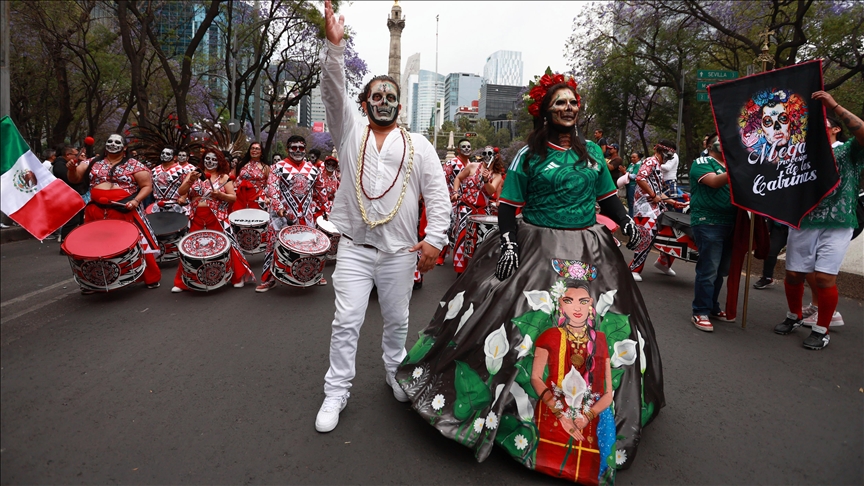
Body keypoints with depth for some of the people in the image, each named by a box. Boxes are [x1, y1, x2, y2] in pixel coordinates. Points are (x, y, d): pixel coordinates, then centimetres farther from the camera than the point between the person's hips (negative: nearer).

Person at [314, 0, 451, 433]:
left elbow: (438, 195, 0)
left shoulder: (418, 145, 6)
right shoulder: (350, 135, 9)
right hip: (354, 247, 0)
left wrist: (434, 239, -9)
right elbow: (333, 92, -5)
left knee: (397, 321, 14)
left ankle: (394, 373, 37)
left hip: (400, 251, 1)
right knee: (346, 322, -1)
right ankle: (336, 393, 12)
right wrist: (334, 45, -17)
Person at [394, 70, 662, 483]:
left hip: (589, 250, 5)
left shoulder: (592, 152, 10)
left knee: (609, 325, 12)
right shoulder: (529, 155, -3)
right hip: (538, 248, -4)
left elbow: (608, 196, 17)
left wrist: (626, 222, 2)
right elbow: (507, 206, -5)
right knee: (520, 319, -5)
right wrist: (509, 243, -17)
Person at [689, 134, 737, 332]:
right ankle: (700, 313, -2)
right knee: (708, 269, -9)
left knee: (721, 270, 12)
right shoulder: (702, 162, -1)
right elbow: (714, 182, -18)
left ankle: (712, 307, 23)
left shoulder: (730, 166, 21)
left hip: (729, 223, 7)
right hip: (708, 223, -7)